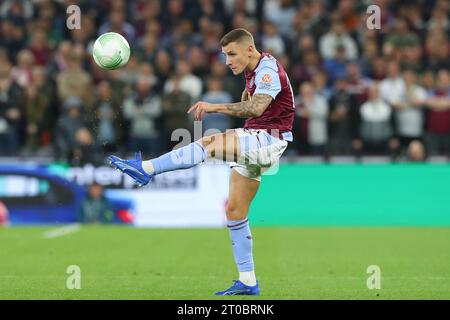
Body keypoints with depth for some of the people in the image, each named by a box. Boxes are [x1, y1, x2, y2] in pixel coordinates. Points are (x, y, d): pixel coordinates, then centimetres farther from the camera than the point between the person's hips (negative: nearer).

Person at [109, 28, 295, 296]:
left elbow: (257, 107, -35)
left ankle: (146, 170, -33)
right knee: (234, 210, 5)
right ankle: (248, 282, 7)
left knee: (209, 143, -28)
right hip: (253, 141, 10)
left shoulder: (268, 70, -17)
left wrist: (214, 107, -42)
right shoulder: (253, 70, 13)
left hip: (269, 141, -10)